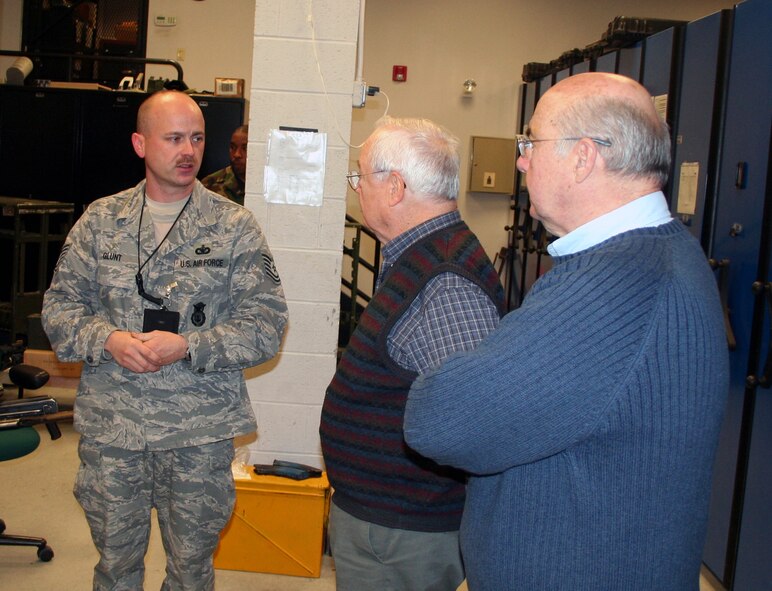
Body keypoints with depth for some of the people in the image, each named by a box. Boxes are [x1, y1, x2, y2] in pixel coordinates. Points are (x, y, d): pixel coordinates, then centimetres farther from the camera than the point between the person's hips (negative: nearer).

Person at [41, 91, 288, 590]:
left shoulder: (235, 226, -3)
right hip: (110, 424, 2)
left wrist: (188, 347, -19)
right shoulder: (101, 220, 4)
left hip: (200, 432, -1)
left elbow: (266, 323, -7)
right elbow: (60, 305, 5)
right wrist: (108, 340, -15)